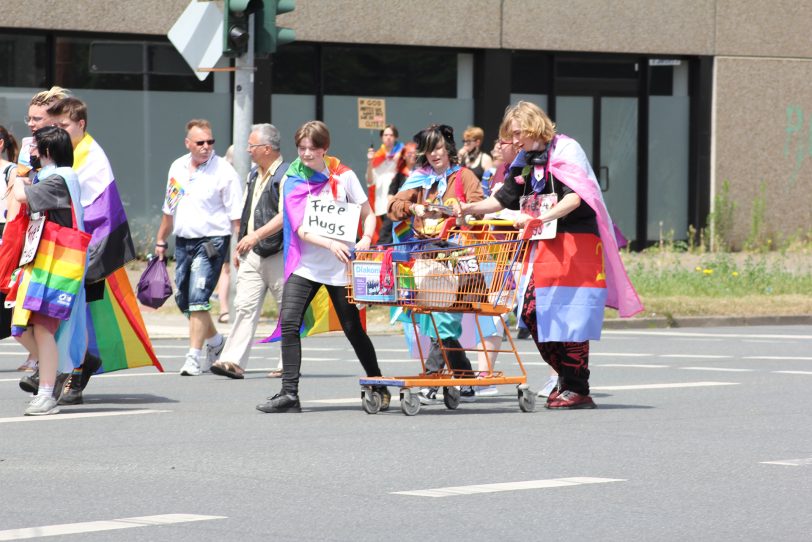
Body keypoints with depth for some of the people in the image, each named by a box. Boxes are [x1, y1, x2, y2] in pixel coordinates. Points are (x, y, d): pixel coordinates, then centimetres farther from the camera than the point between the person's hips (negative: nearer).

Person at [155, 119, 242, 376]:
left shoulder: (224, 171, -8)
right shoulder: (177, 168, 11)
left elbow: (237, 215, -10)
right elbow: (169, 208, 22)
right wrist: (160, 241, 24)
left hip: (211, 241, -7)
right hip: (183, 240, 7)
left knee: (198, 298, -16)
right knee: (183, 299, 13)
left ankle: (193, 357, -15)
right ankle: (215, 341, 35)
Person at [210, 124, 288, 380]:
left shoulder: (286, 175, -10)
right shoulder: (254, 175, 18)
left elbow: (285, 216, -20)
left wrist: (256, 235, -25)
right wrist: (240, 246, 22)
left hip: (278, 253, -7)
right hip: (252, 254, 7)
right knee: (244, 305, -4)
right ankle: (233, 361, -12)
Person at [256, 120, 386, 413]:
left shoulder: (343, 176, 0)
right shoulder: (292, 180, 1)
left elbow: (368, 215, 7)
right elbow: (299, 228, -8)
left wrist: (365, 239, -14)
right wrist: (330, 244, -24)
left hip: (340, 267, -1)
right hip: (304, 264, 1)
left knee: (353, 329, 4)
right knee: (288, 323, -14)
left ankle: (378, 387, 22)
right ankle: (289, 393, -13)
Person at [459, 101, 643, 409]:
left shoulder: (565, 152, -8)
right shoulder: (526, 162, 15)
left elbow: (575, 197, -22)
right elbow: (504, 199, 18)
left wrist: (541, 218, -35)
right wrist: (470, 208, 3)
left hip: (576, 243, -8)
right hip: (543, 247, 8)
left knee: (569, 317, -10)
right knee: (532, 313, 0)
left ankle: (577, 390, -5)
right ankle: (566, 377, 13)